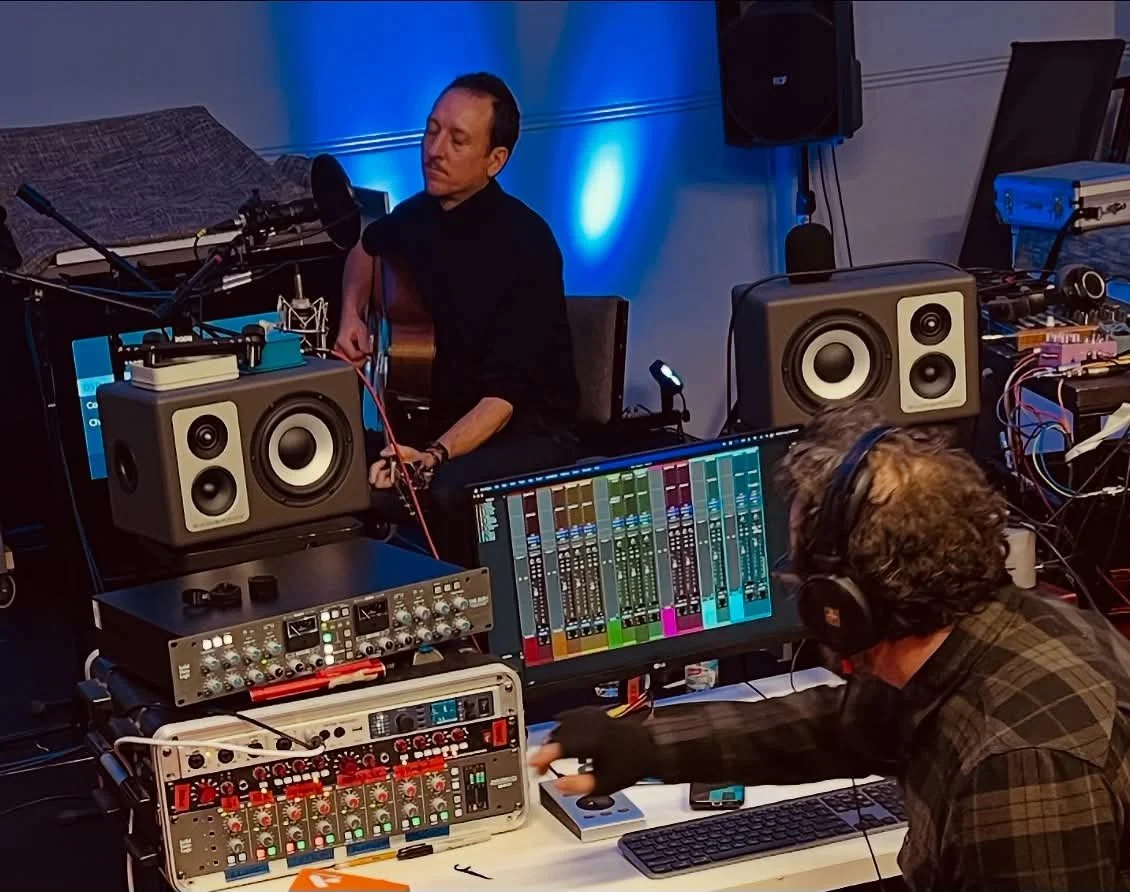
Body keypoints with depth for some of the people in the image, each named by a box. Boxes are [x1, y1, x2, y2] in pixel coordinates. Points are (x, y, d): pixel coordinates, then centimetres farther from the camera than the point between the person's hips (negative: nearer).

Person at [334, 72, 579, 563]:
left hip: (529, 434, -6)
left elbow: (503, 395, -24)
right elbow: (367, 247, 31)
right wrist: (353, 315, 13)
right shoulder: (420, 214, 3)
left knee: (442, 494, -37)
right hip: (444, 421, 6)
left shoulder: (525, 244, -19)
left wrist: (435, 455, -37)